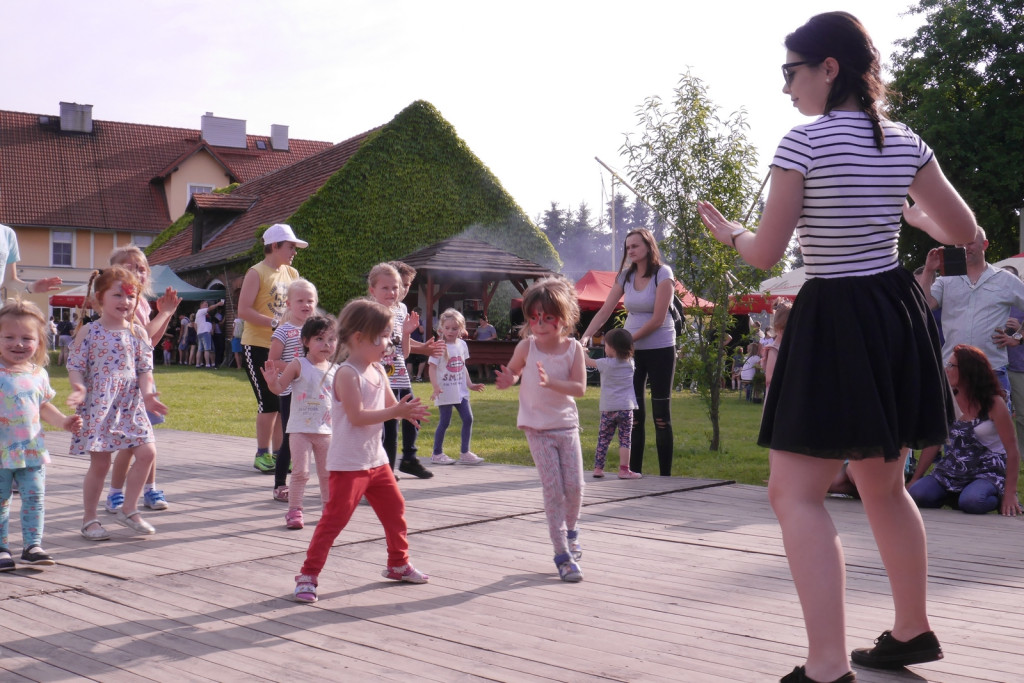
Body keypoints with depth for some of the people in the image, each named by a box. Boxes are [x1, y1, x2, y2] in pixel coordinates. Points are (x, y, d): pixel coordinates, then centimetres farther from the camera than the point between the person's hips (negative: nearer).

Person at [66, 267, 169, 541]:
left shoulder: (138, 333, 6)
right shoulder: (88, 332, -2)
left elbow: (145, 368, 5)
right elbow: (75, 366, -4)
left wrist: (147, 394, -11)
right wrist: (79, 388, -22)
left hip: (131, 405, 4)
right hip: (97, 405, -4)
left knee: (146, 452, -5)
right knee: (100, 461, -1)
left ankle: (129, 509, 12)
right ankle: (89, 519, 15)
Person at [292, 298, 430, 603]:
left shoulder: (378, 371, 9)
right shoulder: (347, 374, -18)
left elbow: (390, 405, 12)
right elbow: (357, 416, -25)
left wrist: (407, 410, -11)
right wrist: (396, 412, -27)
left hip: (376, 460, 9)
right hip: (348, 463, -9)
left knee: (395, 510, 17)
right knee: (334, 518, -7)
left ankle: (398, 564, 35)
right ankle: (308, 575, 1)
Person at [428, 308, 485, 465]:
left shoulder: (462, 345, 7)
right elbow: (432, 368, -15)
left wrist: (470, 384, 15)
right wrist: (435, 387, -26)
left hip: (460, 390, 6)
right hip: (445, 392, -6)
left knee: (468, 419, 4)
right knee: (444, 422, 0)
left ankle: (465, 453, 14)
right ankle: (437, 454, 14)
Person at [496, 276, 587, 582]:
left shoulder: (573, 348, -8)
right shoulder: (526, 347, -7)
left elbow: (580, 387, -14)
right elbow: (514, 370, 10)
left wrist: (550, 382, -28)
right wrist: (508, 380, -13)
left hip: (566, 425, 1)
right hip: (537, 428, -1)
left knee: (574, 485, -1)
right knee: (553, 489, -5)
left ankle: (571, 530, 31)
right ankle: (562, 554, 3)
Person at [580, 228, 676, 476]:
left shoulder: (663, 274, -9)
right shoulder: (626, 276, 6)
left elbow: (657, 319, -15)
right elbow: (605, 311, 0)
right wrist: (586, 335, -15)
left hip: (660, 349, -5)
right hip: (632, 350, 5)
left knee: (661, 415, -1)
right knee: (634, 414, 4)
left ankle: (665, 474, 4)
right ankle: (634, 471, 10)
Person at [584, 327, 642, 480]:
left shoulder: (606, 363, -4)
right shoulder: (630, 363, 4)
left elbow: (588, 361, 12)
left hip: (608, 409, -1)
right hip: (626, 408, 1)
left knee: (603, 439, 9)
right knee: (624, 440, 1)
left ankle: (598, 468, 12)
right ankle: (624, 470, -2)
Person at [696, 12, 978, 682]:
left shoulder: (805, 142, -13)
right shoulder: (906, 143, 6)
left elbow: (765, 254, -11)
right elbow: (964, 231, 12)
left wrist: (729, 231, 11)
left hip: (834, 322, -7)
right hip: (897, 316, 8)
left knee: (796, 494, -7)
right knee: (884, 485, 21)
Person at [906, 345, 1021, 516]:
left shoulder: (994, 402, -7)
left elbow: (1012, 450, -10)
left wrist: (1010, 493, -16)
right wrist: (914, 480, 2)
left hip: (988, 472, -4)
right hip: (952, 472, 4)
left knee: (972, 502, -35)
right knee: (916, 494, -23)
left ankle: (998, 499, -1)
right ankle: (956, 497, 4)